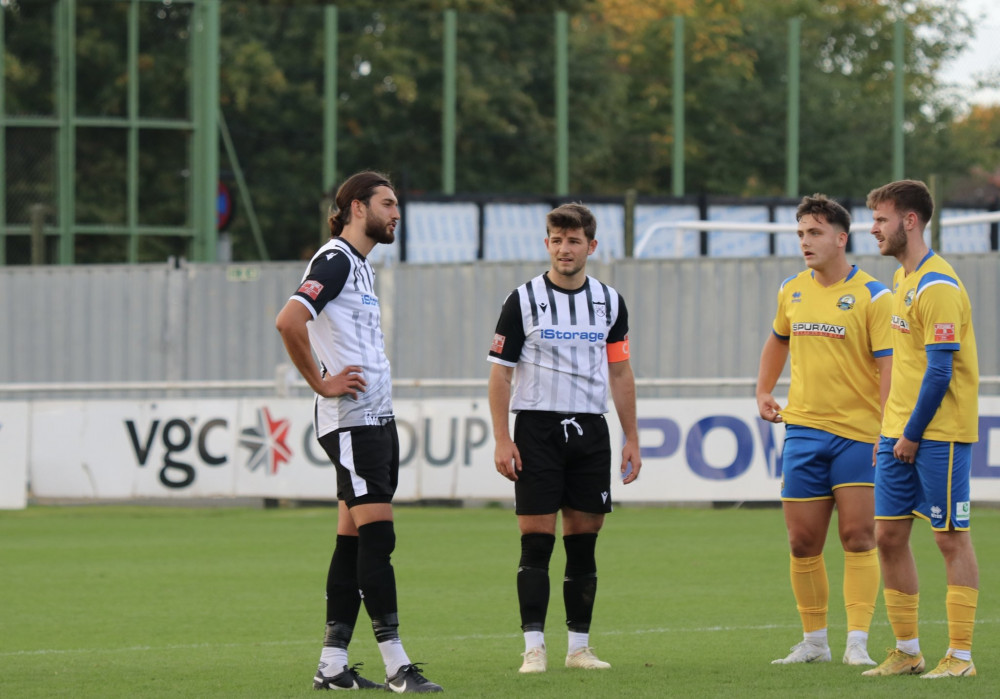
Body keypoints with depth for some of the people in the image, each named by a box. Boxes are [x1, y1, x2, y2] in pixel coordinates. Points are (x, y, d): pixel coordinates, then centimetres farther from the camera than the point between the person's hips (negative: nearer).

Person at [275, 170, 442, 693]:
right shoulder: (335, 261, -11)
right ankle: (396, 666, -12)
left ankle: (333, 666, 9)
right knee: (376, 534, -11)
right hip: (351, 420, -10)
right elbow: (288, 321, -25)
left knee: (354, 540, 7)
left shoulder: (359, 265, 19)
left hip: (377, 419, 10)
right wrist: (322, 384, -18)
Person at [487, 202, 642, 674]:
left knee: (583, 543, 5)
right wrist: (502, 440, -9)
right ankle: (534, 647, -6)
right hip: (537, 428, -3)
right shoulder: (523, 300, -2)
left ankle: (579, 646, 11)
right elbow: (500, 373, -2)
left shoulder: (609, 302, 9)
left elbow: (620, 374, 14)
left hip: (590, 430, 3)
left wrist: (632, 440, 9)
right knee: (536, 543, -6)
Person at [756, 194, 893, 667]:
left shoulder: (871, 296, -7)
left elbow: (888, 366, -12)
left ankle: (857, 643, -5)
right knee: (803, 543, 5)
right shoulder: (791, 291, 10)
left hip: (858, 433, -5)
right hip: (803, 429, 5)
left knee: (858, 538, -7)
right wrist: (763, 392, 20)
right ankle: (814, 641, 15)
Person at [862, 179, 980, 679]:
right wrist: (893, 429, 15)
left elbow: (940, 372, -19)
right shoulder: (903, 278, 13)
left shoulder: (938, 287, -16)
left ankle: (961, 656, 1)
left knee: (951, 538, -3)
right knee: (888, 534, 7)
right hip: (900, 431, 9)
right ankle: (907, 651, 15)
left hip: (940, 433, -9)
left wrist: (913, 435, -14)